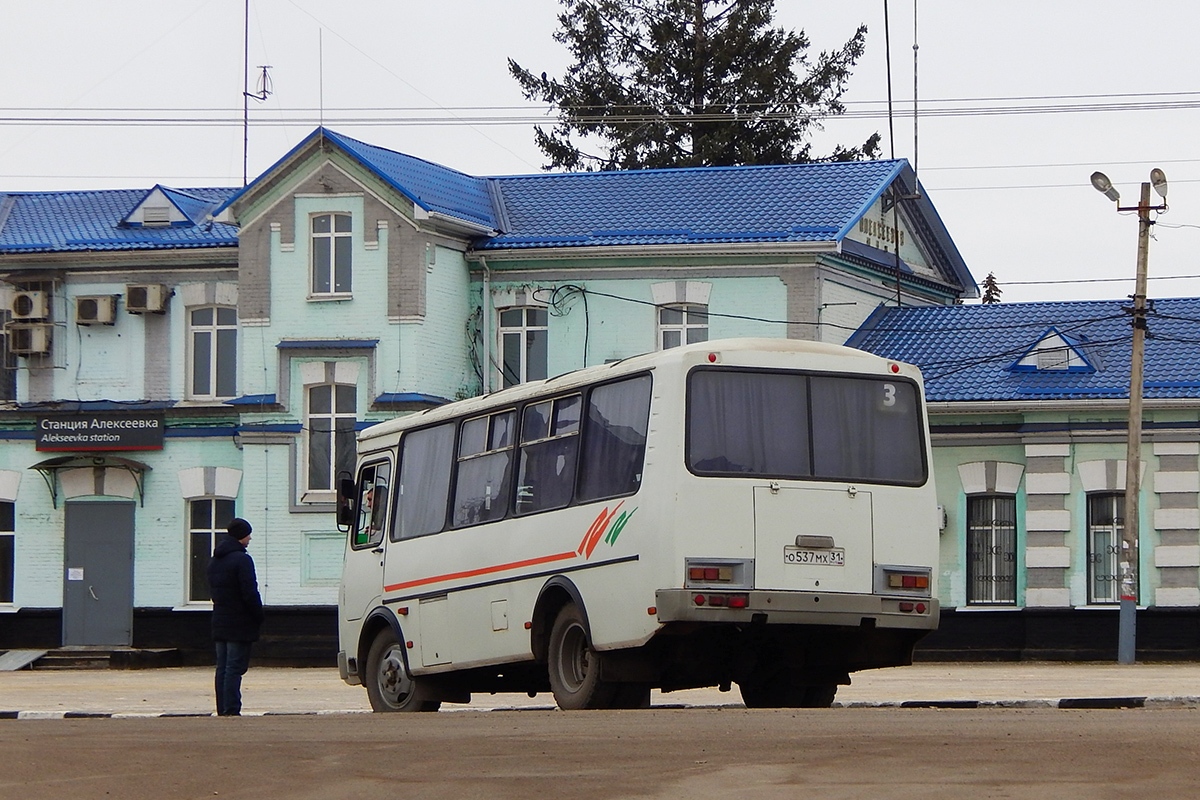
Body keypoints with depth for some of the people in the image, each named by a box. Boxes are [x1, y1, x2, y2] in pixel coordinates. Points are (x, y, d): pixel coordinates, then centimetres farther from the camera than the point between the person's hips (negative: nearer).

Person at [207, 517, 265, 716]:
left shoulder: (214, 561, 14)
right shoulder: (242, 560, -14)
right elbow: (250, 593, -16)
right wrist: (259, 616, -6)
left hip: (220, 623, 8)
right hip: (240, 623, -8)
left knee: (222, 668, 9)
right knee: (235, 668, -8)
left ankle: (222, 710, 9)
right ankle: (231, 710, -11)